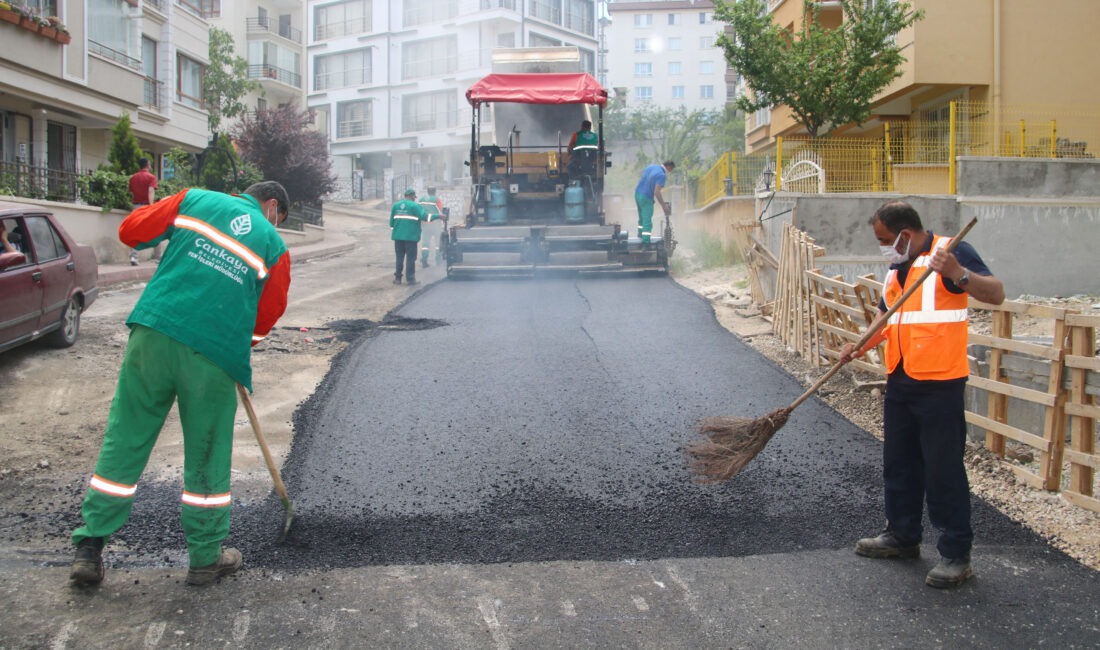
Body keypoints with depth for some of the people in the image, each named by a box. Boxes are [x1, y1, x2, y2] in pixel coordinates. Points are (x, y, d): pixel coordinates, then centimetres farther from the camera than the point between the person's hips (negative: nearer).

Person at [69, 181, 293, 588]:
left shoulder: (196, 200, 12)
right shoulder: (273, 245, 9)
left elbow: (131, 231, 12)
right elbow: (266, 316, 11)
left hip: (153, 333, 2)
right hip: (215, 354, -2)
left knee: (124, 442, 11)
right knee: (207, 457, 12)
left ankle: (89, 549, 16)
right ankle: (206, 558, 24)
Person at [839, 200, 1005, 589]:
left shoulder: (951, 252, -10)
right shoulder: (897, 267, 15)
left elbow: (996, 294, -19)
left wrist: (958, 273, -35)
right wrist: (862, 345, 6)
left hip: (939, 383, -9)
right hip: (900, 381, 9)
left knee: (944, 470, -4)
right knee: (899, 464, 17)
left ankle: (956, 554, 5)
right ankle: (902, 535, 32)